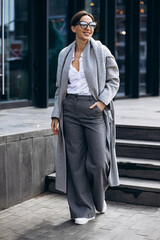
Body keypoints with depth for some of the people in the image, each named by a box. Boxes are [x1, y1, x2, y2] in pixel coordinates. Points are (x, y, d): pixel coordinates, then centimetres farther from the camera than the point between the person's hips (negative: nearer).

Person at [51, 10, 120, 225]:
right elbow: (60, 87, 14)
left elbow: (113, 80, 4)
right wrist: (56, 115, 8)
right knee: (75, 161, 2)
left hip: (94, 109, -3)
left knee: (98, 161, -4)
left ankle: (99, 197, 28)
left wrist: (102, 101, -12)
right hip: (70, 110, 3)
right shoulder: (64, 54, 11)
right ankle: (83, 210, 14)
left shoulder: (101, 51, 1)